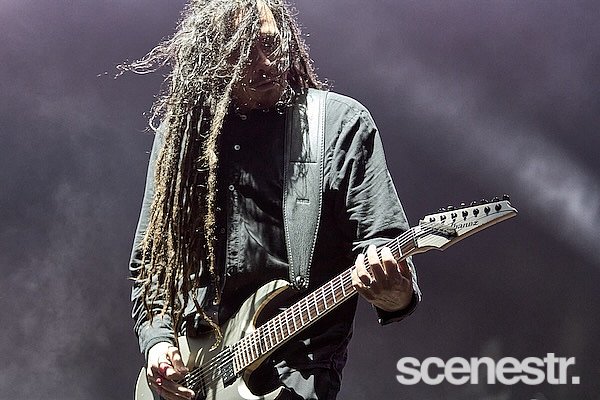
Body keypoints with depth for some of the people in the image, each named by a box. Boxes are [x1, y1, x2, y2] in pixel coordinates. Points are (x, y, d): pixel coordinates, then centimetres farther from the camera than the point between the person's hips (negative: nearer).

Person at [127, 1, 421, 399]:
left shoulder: (342, 123, 0)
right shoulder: (183, 131, 7)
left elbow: (381, 241, -5)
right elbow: (148, 262, 13)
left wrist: (395, 293, -26)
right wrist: (157, 341, -1)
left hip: (298, 365, -2)